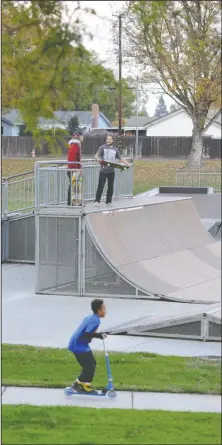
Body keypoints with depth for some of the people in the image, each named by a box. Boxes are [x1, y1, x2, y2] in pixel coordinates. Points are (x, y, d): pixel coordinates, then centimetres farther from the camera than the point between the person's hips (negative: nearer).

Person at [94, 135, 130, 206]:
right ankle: (97, 201, -4)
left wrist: (127, 163, -1)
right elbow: (97, 155, -4)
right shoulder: (102, 147, 3)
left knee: (111, 187, 7)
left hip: (111, 171, 4)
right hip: (103, 170, -4)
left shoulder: (115, 149, 13)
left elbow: (120, 158, 14)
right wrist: (98, 159, -28)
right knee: (100, 186, -8)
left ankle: (108, 201, 16)